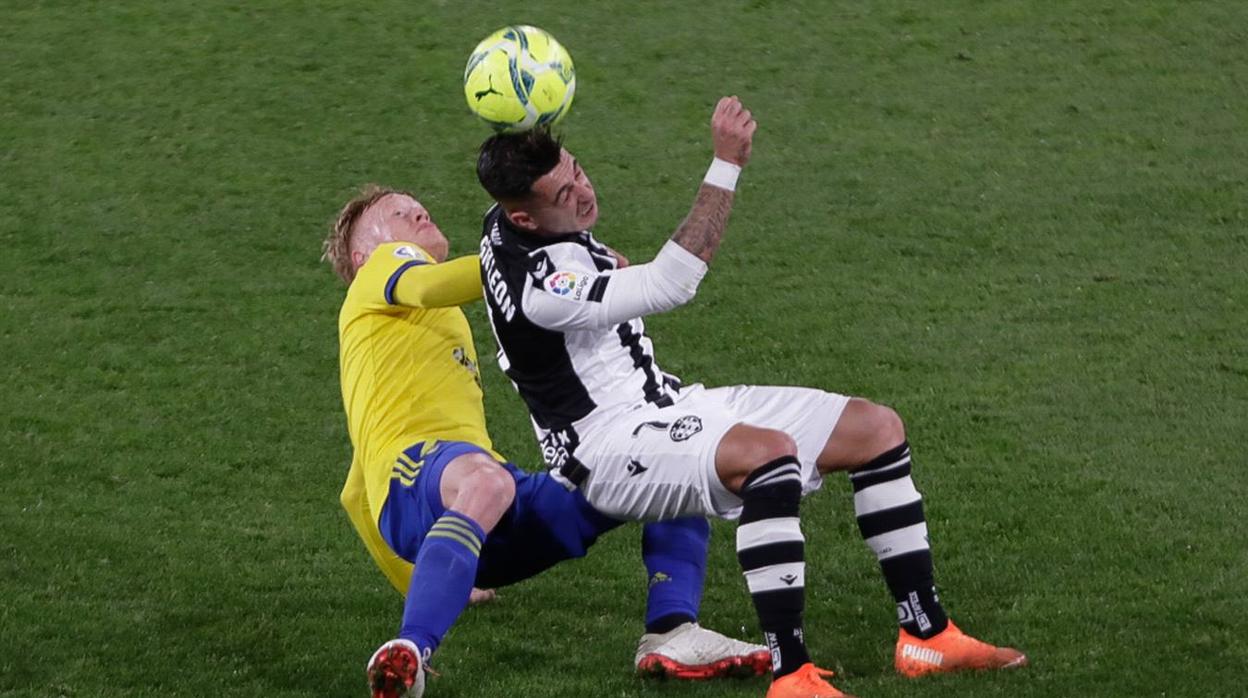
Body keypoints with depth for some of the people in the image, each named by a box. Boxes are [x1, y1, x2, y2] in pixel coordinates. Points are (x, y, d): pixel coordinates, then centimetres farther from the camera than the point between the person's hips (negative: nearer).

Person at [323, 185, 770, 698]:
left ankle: (672, 635, -21)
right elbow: (423, 287, -11)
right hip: (415, 466, -9)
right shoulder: (382, 266, 19)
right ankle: (408, 654, -55)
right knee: (486, 482, -44)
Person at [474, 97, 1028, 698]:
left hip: (667, 405, 10)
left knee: (876, 428, 3)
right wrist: (727, 164, -30)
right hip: (612, 449, -10)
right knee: (767, 452, -41)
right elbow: (670, 284, -30)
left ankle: (927, 635, 7)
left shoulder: (512, 221, 4)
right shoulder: (535, 289, -27)